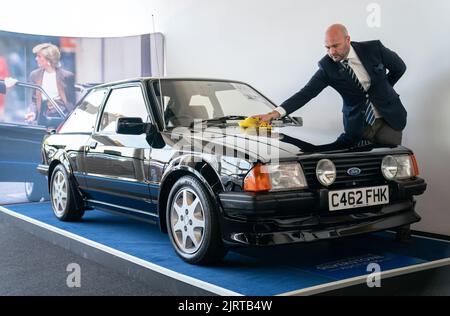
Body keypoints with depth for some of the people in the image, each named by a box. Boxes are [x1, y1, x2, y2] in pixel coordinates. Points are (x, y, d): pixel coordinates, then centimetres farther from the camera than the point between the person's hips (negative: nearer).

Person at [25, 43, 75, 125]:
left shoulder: (67, 76, -4)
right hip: (43, 119, 3)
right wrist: (33, 112, -4)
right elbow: (34, 100, 14)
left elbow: (72, 101, 0)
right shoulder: (35, 75, 8)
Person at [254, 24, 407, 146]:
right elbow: (305, 93, -19)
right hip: (358, 125, 0)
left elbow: (400, 67, 7)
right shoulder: (327, 67, -11)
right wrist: (275, 113, -31)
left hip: (389, 120, 0)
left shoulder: (374, 48, -10)